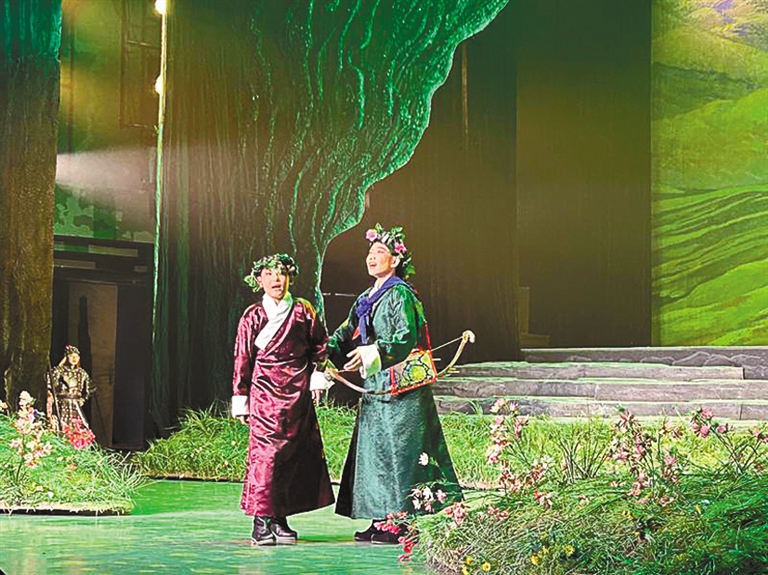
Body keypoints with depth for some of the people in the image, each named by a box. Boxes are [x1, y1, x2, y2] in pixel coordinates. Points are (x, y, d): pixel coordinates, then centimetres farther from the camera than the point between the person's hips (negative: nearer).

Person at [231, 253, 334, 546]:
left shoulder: (304, 311, 7)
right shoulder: (252, 316, 3)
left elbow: (320, 346, 15)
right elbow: (243, 359, 5)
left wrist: (317, 378, 4)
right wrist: (240, 400, 3)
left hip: (298, 394, 2)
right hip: (265, 393, -2)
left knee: (293, 452, 1)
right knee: (265, 451, -9)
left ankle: (280, 519, 8)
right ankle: (261, 521, -7)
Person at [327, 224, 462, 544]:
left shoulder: (400, 294, -8)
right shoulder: (366, 299, 18)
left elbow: (406, 338, -17)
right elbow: (346, 334, 17)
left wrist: (373, 353, -23)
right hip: (375, 387, 9)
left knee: (397, 450, -8)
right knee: (373, 449, 8)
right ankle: (380, 520, 12)